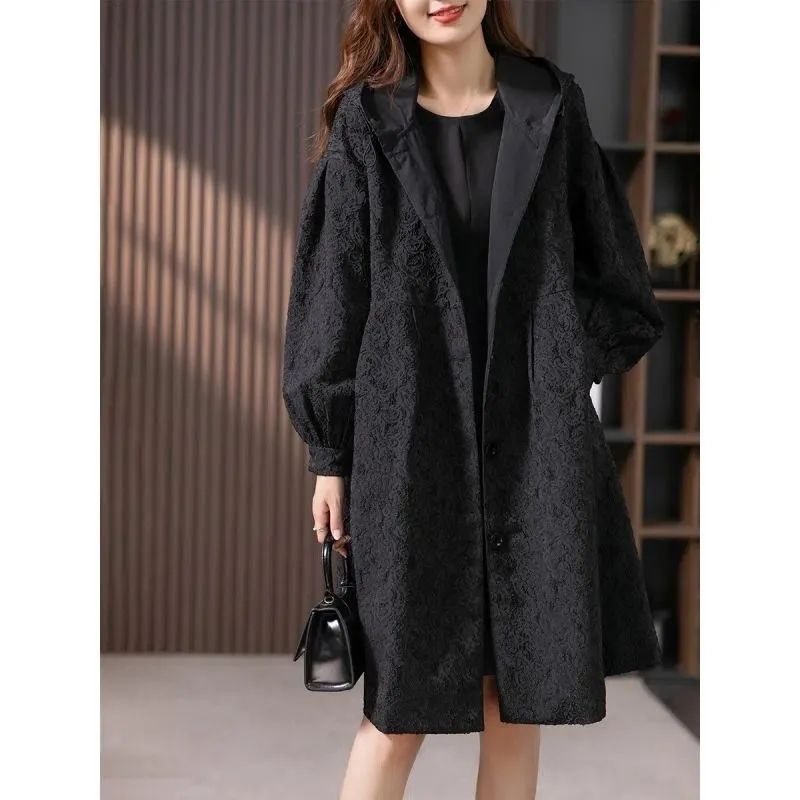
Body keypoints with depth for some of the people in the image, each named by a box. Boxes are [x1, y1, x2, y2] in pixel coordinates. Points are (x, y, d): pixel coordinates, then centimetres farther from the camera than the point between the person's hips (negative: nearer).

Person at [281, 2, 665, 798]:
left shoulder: (552, 106, 6)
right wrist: (329, 454, -1)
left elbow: (614, 275, 12)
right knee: (401, 705, 3)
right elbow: (330, 290, 1)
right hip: (410, 437, -2)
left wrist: (566, 366, -2)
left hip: (535, 441, 2)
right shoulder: (366, 121, 1)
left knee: (519, 697, 9)